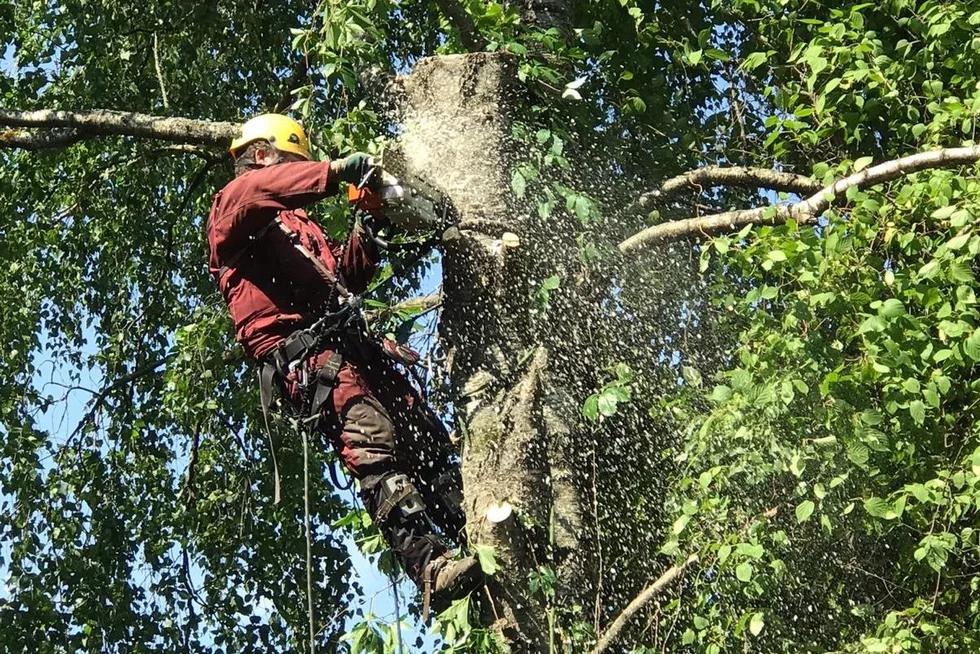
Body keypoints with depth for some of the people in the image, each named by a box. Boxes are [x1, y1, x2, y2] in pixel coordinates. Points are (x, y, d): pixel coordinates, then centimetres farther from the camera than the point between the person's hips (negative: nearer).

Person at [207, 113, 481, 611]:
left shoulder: (298, 225, 37)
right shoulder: (231, 208, 9)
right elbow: (253, 191, -17)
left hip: (348, 343, 10)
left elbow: (343, 276, 37)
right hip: (301, 350, -10)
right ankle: (429, 568, -37)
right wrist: (335, 172, -19)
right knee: (371, 441, -27)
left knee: (427, 434, 3)